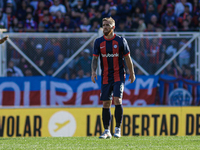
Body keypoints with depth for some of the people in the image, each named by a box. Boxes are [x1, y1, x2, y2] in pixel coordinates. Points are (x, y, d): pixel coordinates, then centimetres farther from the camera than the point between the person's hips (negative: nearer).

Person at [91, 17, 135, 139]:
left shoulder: (120, 41, -3)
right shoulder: (99, 42, 4)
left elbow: (127, 58, 4)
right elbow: (95, 58, 6)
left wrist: (132, 73, 7)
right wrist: (93, 72, -10)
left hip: (119, 76, -3)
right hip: (106, 77, 3)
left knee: (117, 100, -17)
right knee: (106, 103, 3)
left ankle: (118, 129, -9)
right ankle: (107, 131, 11)